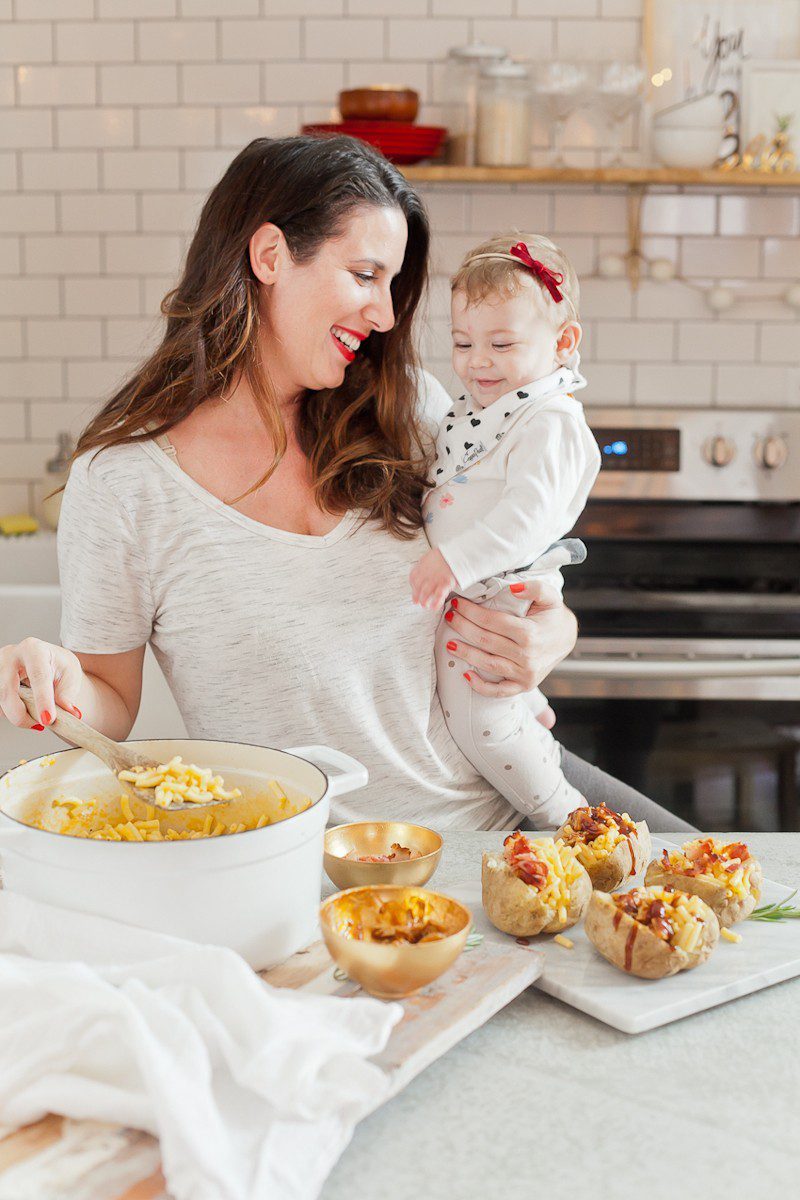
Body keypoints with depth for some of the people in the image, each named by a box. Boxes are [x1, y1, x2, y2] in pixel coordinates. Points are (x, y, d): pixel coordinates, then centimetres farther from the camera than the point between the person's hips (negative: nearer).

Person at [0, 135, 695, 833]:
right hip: (313, 865, -2)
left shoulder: (414, 409, 3)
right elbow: (113, 701, 1)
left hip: (501, 798, 3)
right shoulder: (122, 480, -8)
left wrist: (552, 635, -10)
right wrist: (64, 690, -22)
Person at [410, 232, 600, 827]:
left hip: (496, 595, -9)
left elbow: (531, 512, -32)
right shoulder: (473, 409, 11)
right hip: (456, 597, 9)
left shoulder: (551, 421, -19)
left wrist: (456, 560, -38)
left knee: (480, 723, -9)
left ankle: (566, 819, 10)